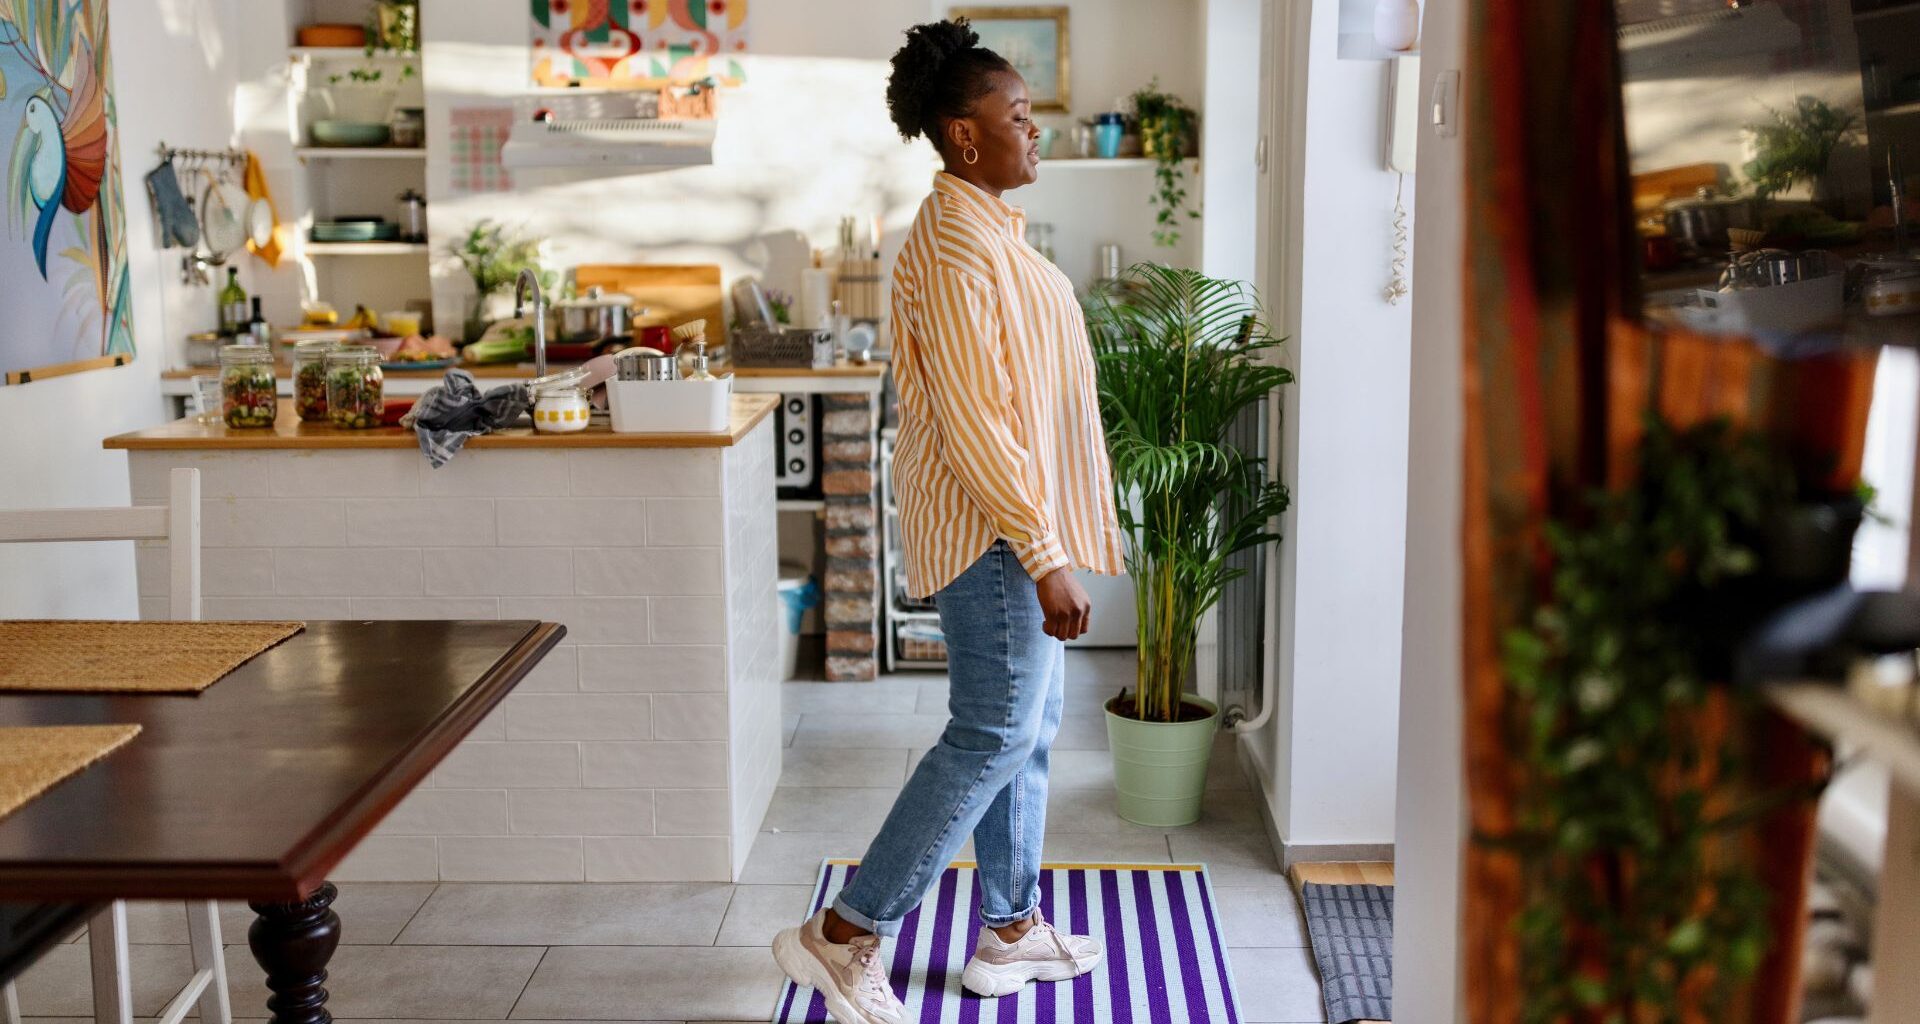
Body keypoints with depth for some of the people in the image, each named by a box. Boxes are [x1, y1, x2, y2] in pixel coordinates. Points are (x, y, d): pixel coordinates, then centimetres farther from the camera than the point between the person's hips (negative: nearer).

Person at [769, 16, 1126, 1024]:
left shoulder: (989, 226, 13)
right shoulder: (954, 243, -20)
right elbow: (971, 421, -25)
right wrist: (1045, 557, -24)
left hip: (1020, 519, 10)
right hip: (995, 526, -10)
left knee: (1028, 728, 16)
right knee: (991, 738, -5)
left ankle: (1010, 931, 28)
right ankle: (845, 933, 5)